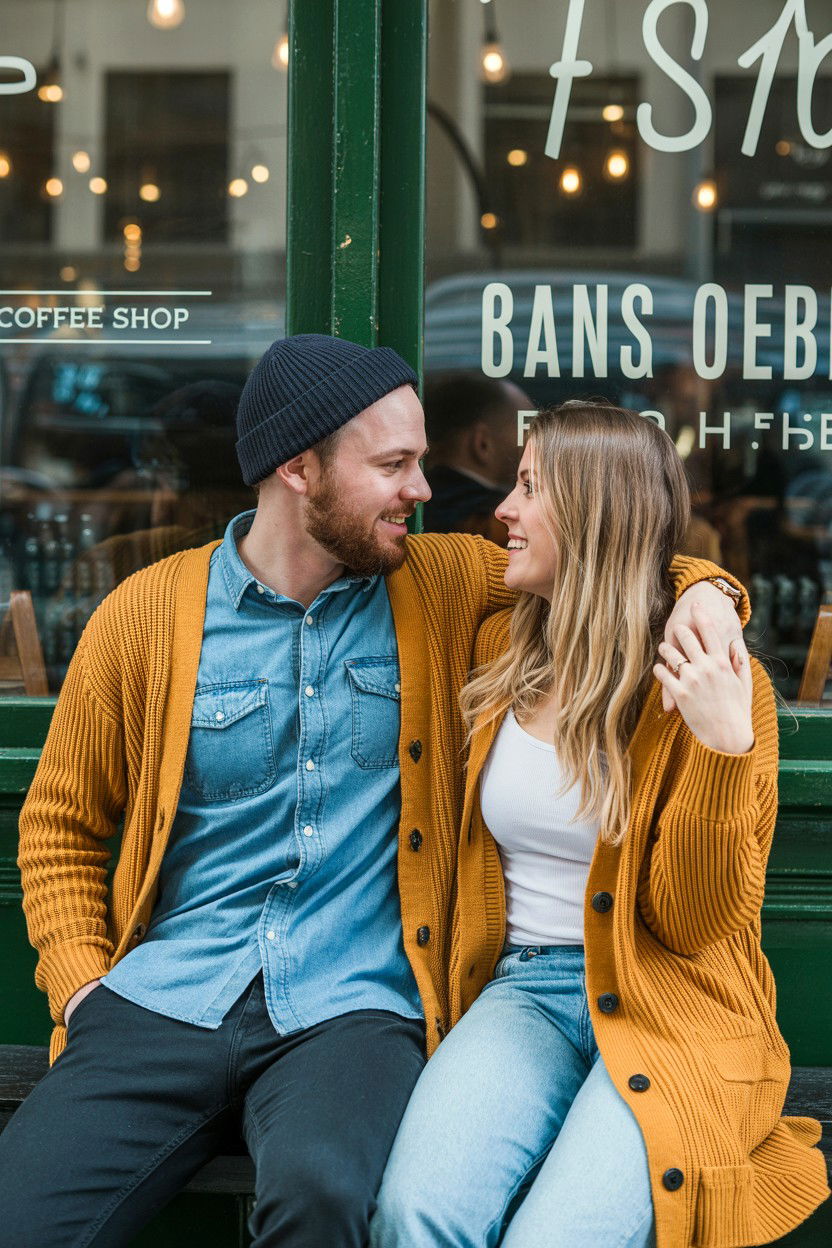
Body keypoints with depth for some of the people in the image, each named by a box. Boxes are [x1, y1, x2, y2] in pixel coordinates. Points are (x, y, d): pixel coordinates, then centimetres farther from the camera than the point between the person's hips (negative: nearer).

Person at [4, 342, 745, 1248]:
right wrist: (80, 986, 1)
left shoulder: (446, 586, 8)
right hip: (167, 997, 1)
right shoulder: (144, 616, 6)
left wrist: (700, 590, -6)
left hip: (352, 1005, 0)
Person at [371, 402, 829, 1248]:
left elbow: (693, 923, -10)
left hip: (667, 1009, -3)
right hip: (523, 988, 4)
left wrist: (722, 748, -21)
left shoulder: (714, 683, -6)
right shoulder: (501, 651, 10)